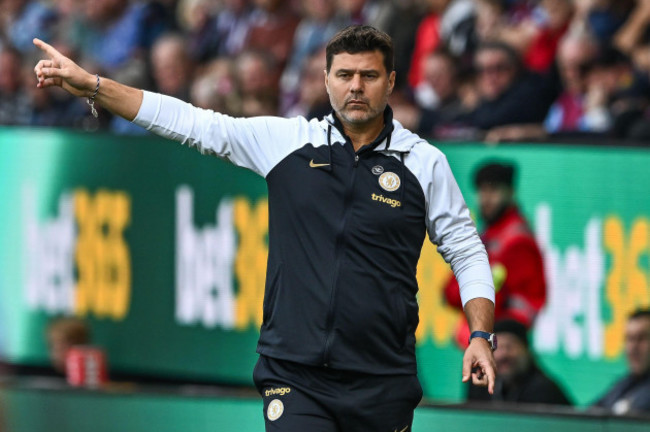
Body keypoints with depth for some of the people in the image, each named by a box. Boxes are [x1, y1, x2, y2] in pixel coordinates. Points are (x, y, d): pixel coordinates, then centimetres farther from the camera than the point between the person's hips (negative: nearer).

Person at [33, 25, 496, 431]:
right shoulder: (285, 140, 6)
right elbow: (189, 122, 7)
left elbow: (466, 251, 11)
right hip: (294, 377, 0)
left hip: (382, 386, 0)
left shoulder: (425, 162, 4)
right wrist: (90, 85, 4)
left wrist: (481, 336, -2)